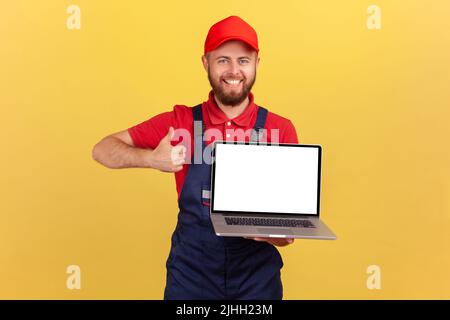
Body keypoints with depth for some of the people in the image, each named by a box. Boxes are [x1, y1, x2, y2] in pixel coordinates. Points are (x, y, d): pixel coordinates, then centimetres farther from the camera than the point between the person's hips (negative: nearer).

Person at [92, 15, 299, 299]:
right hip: (191, 273, 0)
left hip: (258, 276, 1)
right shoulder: (181, 122, -3)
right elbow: (103, 150, -2)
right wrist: (152, 158, -21)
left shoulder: (280, 129, -4)